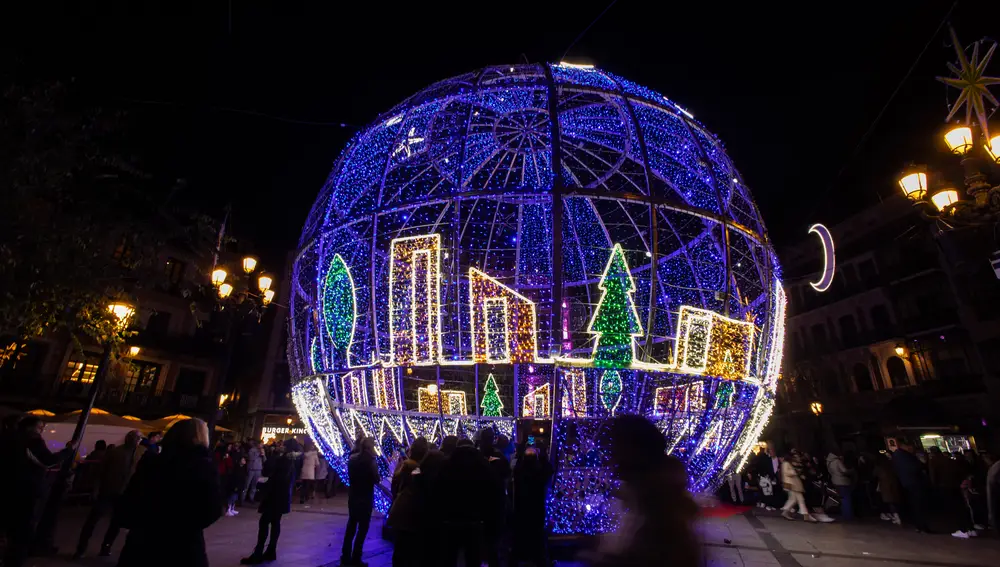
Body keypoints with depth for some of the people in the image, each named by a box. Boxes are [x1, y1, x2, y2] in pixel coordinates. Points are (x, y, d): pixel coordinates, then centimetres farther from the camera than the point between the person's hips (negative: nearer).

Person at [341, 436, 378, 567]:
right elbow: (376, 479, -14)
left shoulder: (352, 458, -1)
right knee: (362, 529, 5)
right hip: (365, 499, -6)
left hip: (353, 497, 6)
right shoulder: (370, 461, -17)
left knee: (351, 527, 17)